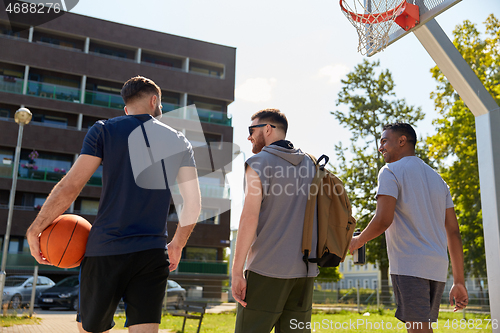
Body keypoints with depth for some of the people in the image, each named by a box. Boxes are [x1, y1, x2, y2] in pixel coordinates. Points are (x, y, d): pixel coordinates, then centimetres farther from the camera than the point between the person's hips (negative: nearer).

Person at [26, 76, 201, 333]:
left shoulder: (105, 130, 2)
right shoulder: (179, 142, 11)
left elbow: (70, 186, -5)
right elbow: (193, 204, 8)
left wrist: (35, 229, 6)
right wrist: (177, 245, 22)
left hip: (107, 250, -2)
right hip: (154, 253, 2)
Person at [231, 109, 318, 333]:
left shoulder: (259, 163, -5)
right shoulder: (310, 165, 14)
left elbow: (250, 217, -15)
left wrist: (237, 271, -13)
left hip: (268, 269, -6)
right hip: (305, 271, 7)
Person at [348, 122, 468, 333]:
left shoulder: (391, 171, -2)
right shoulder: (437, 178, 21)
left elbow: (383, 220, -16)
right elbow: (453, 232, 15)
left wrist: (358, 241, 3)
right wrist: (459, 282, 16)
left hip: (408, 265, -8)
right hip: (437, 268, 8)